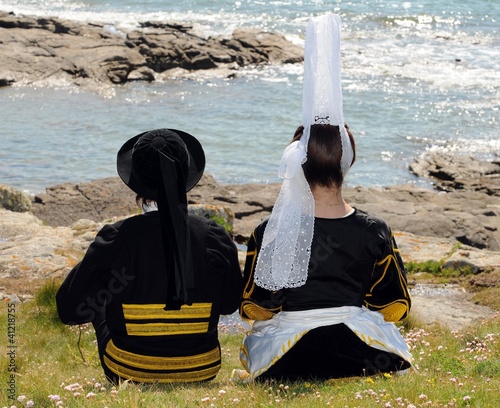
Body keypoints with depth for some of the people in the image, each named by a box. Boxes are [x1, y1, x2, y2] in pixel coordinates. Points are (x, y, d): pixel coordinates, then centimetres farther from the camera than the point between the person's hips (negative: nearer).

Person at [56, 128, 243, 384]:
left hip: (129, 374, -2)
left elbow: (69, 310, -8)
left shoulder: (115, 240, -16)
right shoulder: (215, 239, -10)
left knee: (99, 303, 26)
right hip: (202, 374, 2)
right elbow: (229, 304, 5)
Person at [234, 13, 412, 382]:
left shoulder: (270, 234, -12)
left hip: (287, 359, 1)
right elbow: (395, 306, 2)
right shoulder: (375, 233, -8)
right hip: (360, 350, 0)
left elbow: (254, 308, -4)